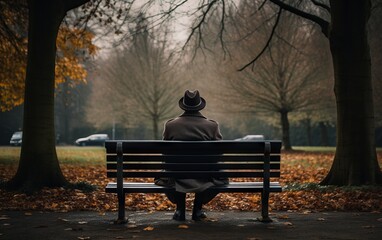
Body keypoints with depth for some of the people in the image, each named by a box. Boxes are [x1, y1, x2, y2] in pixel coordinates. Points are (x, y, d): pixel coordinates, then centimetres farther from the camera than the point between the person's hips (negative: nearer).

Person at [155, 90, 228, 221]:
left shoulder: (170, 125, -2)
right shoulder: (212, 125, -4)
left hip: (177, 180, 1)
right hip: (204, 180, -1)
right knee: (222, 178, 33)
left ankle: (180, 209, 29)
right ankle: (197, 209, 27)